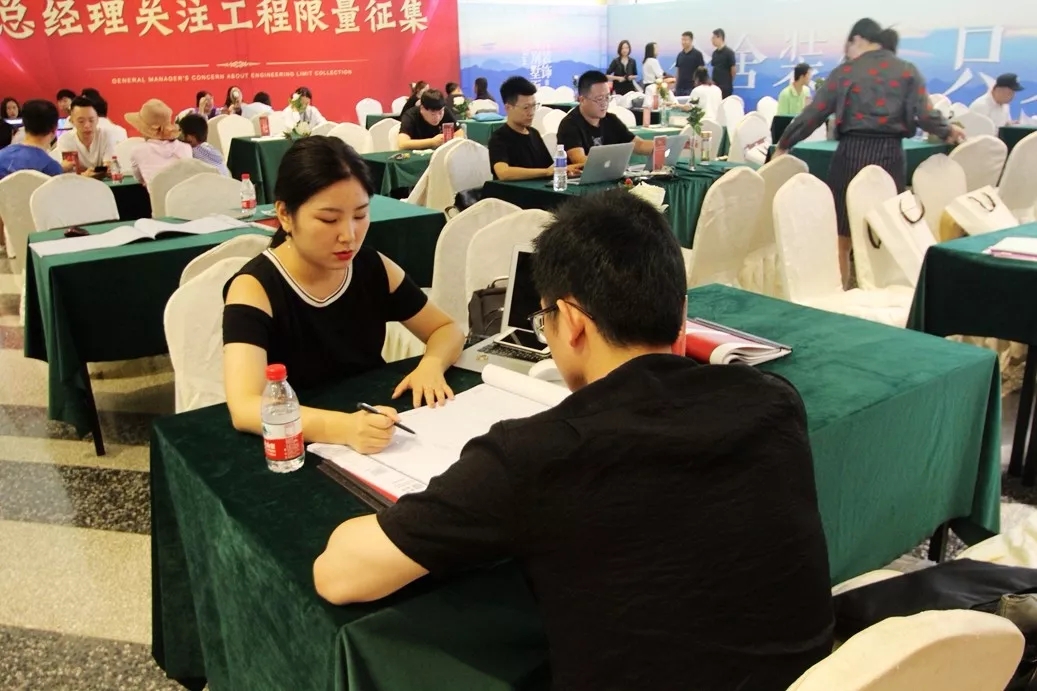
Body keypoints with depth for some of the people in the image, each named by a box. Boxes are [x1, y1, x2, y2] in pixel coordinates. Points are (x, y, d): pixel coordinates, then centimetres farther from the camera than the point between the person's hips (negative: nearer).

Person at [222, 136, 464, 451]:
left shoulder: (374, 268, -3)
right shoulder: (253, 288, -16)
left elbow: (446, 329, 9)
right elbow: (245, 408, -29)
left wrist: (431, 365, -12)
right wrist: (343, 427, -43)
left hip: (374, 430, 4)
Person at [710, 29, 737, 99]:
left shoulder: (729, 52, -9)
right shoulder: (715, 53, 11)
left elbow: (734, 69, -6)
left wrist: (728, 81, 4)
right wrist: (714, 80, 8)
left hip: (725, 87, -7)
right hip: (715, 86, 7)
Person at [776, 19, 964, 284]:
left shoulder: (844, 72, 3)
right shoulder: (908, 71, 8)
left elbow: (813, 114, 3)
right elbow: (924, 115, -2)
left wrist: (783, 145, 14)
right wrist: (947, 131, 18)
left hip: (852, 154, -2)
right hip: (890, 155, 2)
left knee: (842, 239, 7)